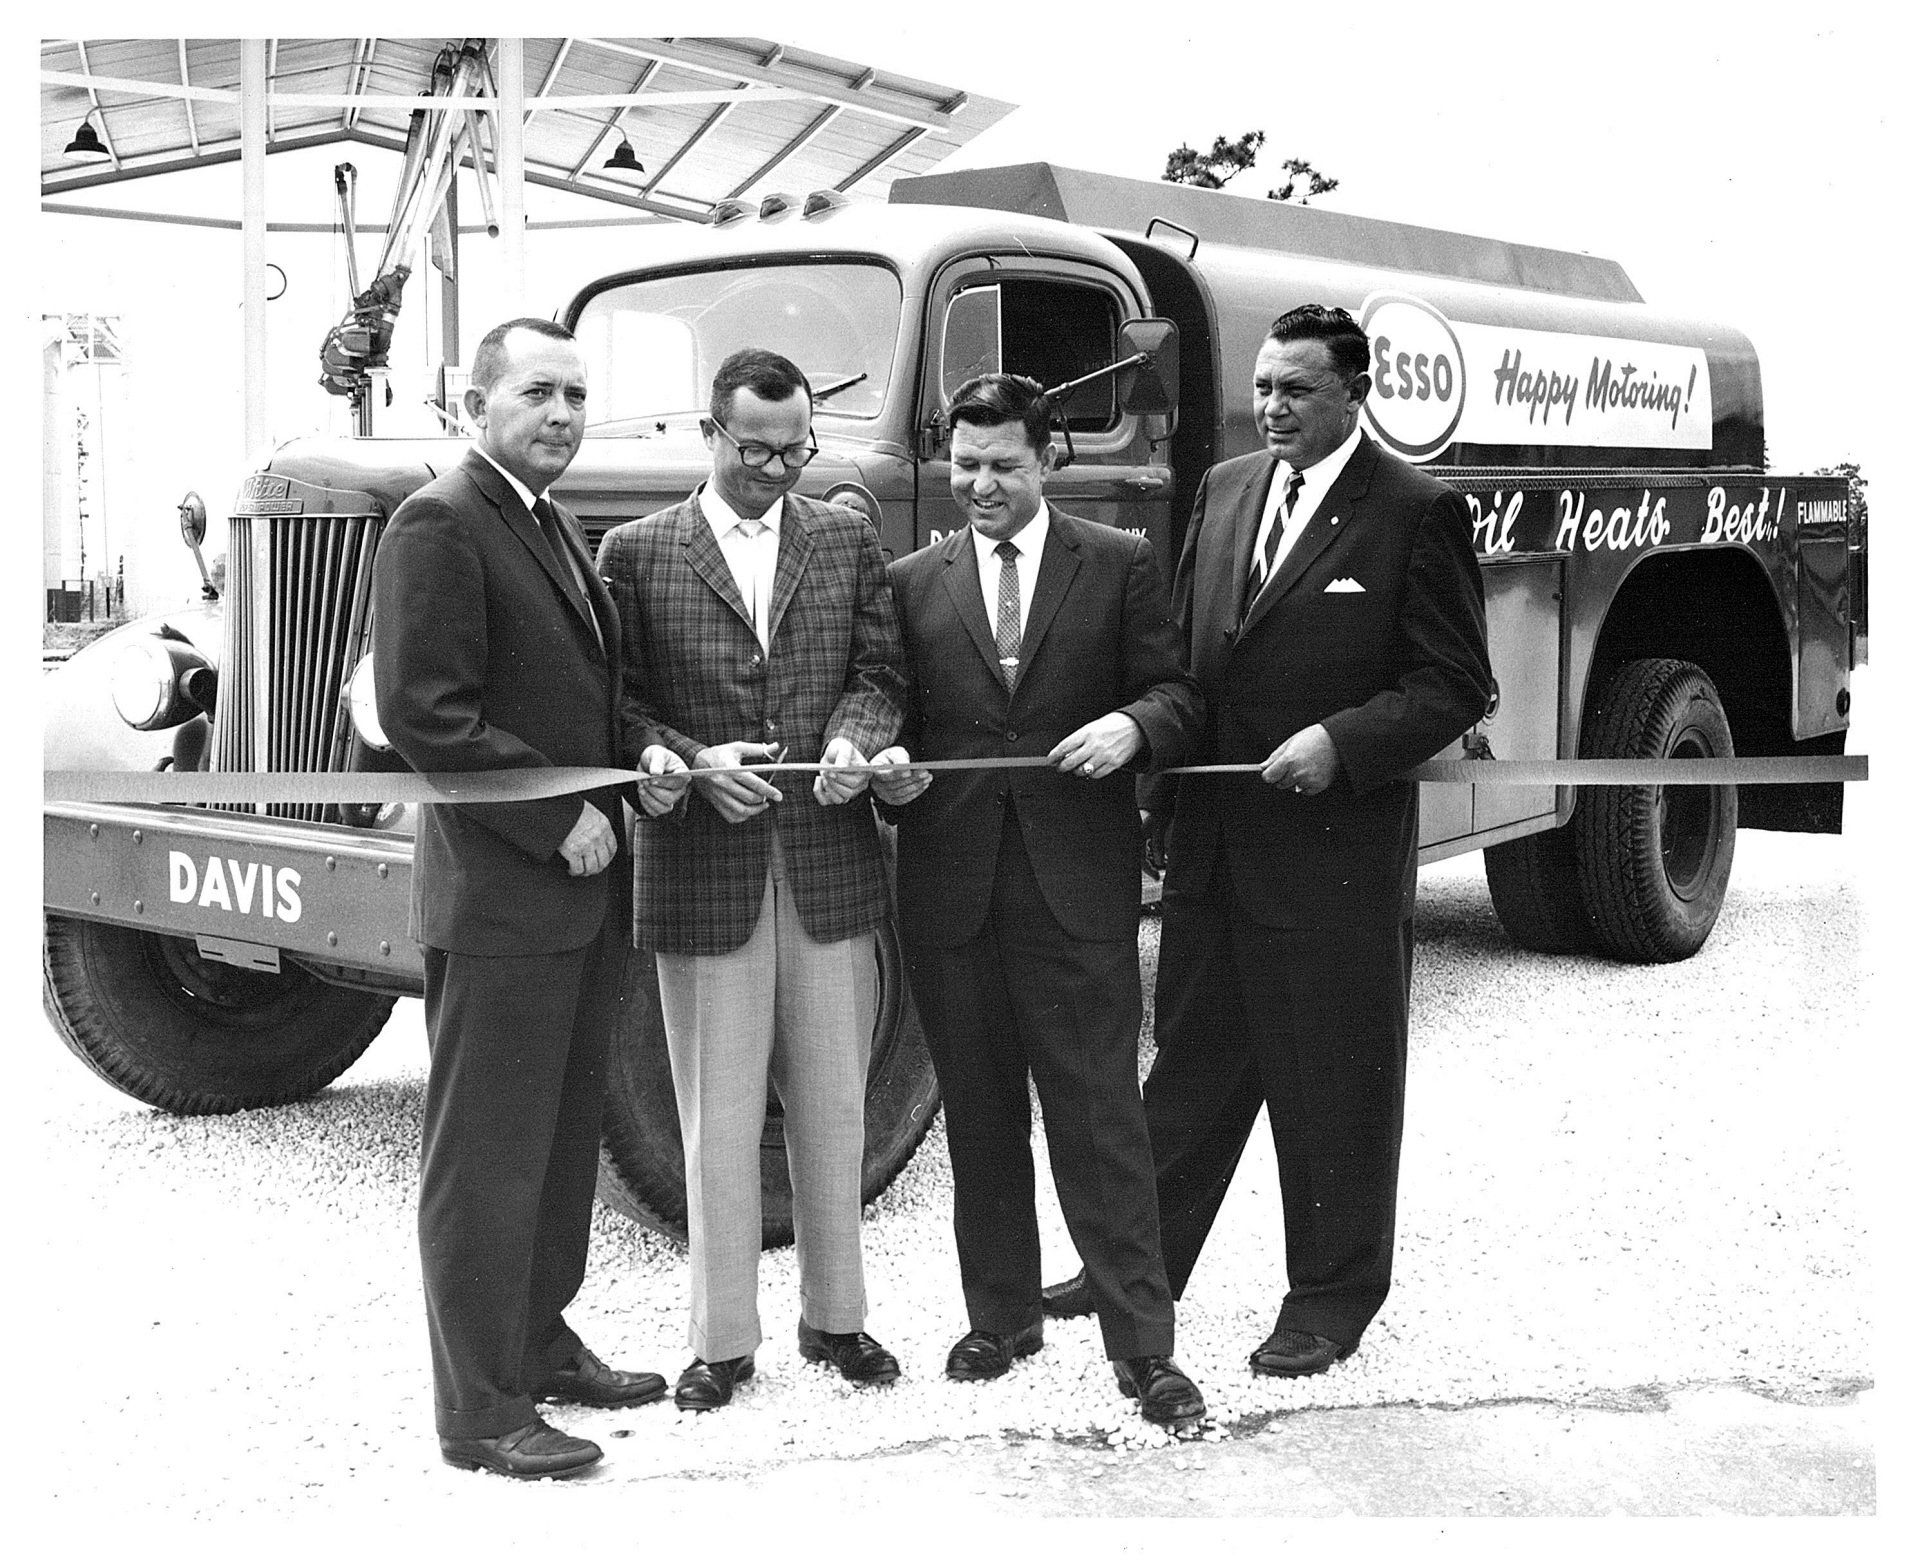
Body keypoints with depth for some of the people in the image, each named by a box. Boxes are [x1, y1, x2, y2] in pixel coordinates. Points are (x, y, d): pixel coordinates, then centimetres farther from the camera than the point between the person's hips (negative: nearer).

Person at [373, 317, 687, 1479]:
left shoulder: (558, 528, 16)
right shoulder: (441, 523, -12)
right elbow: (423, 712, -20)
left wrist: (640, 757, 3)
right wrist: (560, 822, -18)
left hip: (581, 887, 9)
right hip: (500, 893, -9)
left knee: (564, 1132, 17)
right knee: (487, 1155, 0)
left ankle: (541, 1341, 32)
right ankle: (480, 1408, 11)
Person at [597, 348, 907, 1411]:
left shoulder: (847, 539, 10)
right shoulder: (636, 551, 3)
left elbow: (879, 671, 6)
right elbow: (620, 702, -1)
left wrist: (855, 738, -13)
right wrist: (692, 762, -16)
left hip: (831, 862, 2)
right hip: (700, 869, -2)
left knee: (834, 1106, 11)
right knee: (718, 1118, 5)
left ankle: (835, 1315, 26)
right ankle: (722, 1339, 18)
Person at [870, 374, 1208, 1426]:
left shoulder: (1121, 567, 5)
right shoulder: (913, 582, 11)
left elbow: (1176, 693, 3)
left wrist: (1133, 724, -17)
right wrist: (886, 765, -8)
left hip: (1078, 884, -3)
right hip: (951, 886, 3)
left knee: (1100, 1115, -2)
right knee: (978, 1115, 12)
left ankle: (1141, 1342, 5)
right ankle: (1001, 1315, 27)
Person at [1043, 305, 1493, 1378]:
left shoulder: (1417, 512, -7)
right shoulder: (1226, 489, 11)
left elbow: (1456, 685, -8)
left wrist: (1342, 741, -21)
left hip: (1337, 847, -6)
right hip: (1213, 841, 6)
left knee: (1334, 1081, 6)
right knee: (1193, 1058, 16)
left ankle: (1333, 1298, 22)